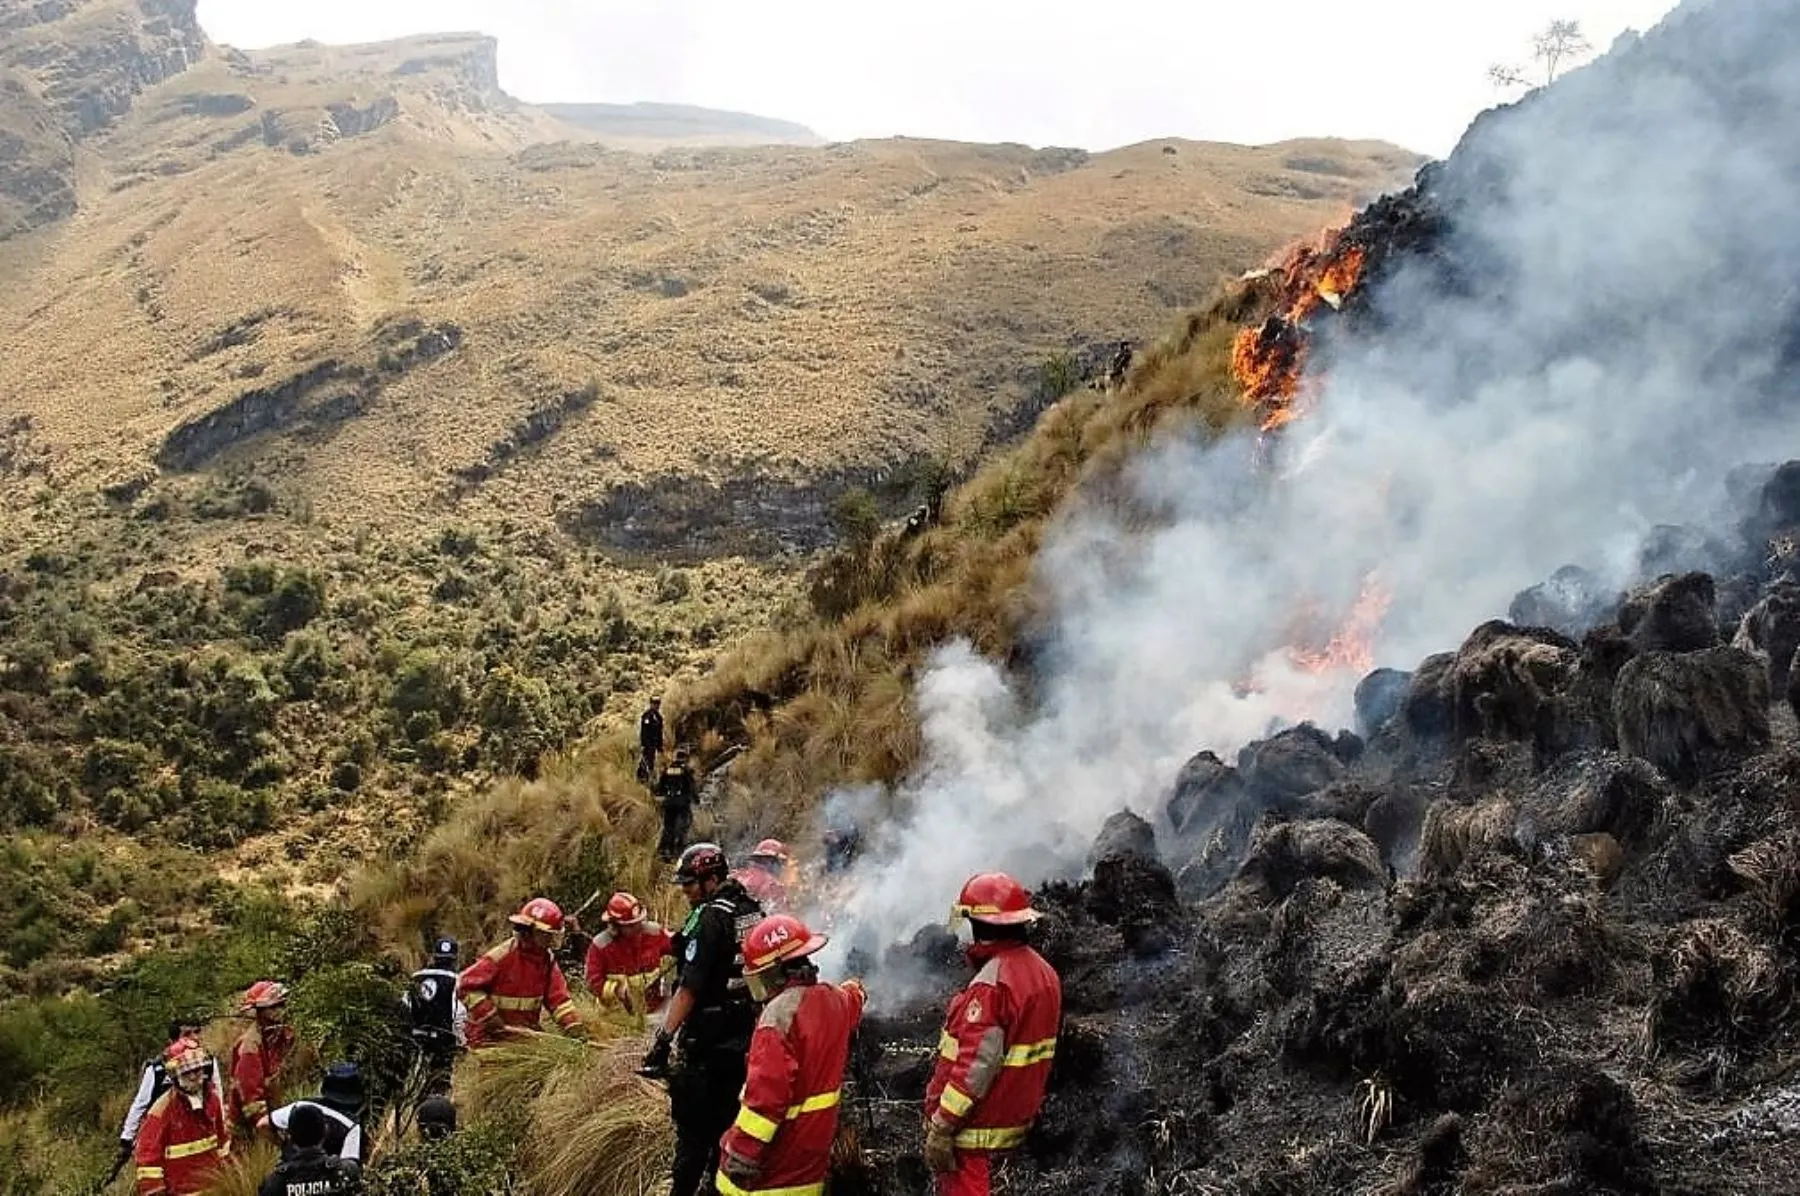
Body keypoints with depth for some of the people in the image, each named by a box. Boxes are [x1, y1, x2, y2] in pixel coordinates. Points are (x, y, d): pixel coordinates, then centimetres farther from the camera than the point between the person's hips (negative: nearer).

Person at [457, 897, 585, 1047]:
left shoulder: (547, 960, 1)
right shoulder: (502, 956, -18)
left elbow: (558, 997, 1)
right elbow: (466, 985, -17)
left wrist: (572, 1023, -15)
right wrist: (488, 1015, -21)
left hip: (526, 1034, 6)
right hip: (492, 1037, -6)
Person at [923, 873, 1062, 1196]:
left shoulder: (992, 983, -23)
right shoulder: (1043, 971, 5)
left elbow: (975, 1065, -27)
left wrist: (941, 1127, -22)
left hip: (974, 1123, -9)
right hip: (1013, 1116, 9)